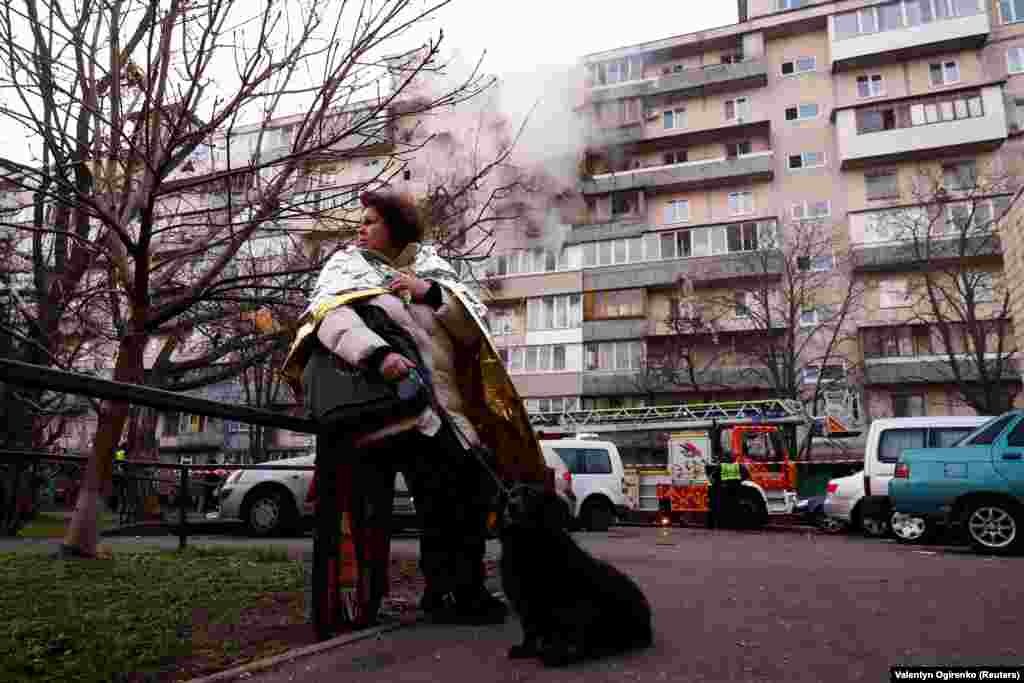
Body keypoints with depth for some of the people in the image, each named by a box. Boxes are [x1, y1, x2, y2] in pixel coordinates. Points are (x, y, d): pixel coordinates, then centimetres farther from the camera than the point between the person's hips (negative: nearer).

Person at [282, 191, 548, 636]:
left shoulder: (431, 269, 18)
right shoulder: (346, 267, 10)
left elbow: (473, 328, 10)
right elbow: (331, 316, -11)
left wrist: (432, 294, -6)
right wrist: (376, 353, -29)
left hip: (437, 410, 3)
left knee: (468, 495, -1)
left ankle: (458, 594, 16)